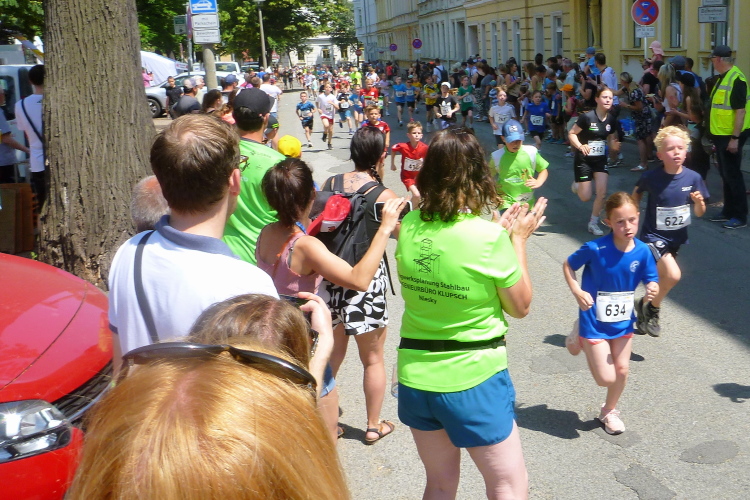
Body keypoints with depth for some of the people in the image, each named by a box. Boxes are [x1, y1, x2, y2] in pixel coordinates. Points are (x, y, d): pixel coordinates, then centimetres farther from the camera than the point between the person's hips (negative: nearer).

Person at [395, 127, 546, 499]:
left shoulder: (409, 226, -4)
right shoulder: (489, 238, -19)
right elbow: (520, 307, -5)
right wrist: (518, 239, 2)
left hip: (415, 376, 5)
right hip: (473, 379, -5)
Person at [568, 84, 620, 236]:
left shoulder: (611, 120, -1)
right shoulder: (587, 117, -18)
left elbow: (611, 138, 12)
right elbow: (571, 133, -13)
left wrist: (614, 145, -11)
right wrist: (580, 146, -30)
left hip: (600, 159, 5)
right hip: (584, 160, -4)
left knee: (602, 193, -6)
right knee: (585, 197, -1)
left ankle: (593, 223, 12)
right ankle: (577, 185, 35)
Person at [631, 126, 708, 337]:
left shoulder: (693, 178, -9)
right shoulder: (651, 177, -15)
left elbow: (699, 213, -2)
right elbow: (636, 194, 8)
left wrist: (699, 202, -22)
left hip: (677, 238, 4)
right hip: (653, 236, -4)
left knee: (662, 279, 16)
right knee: (673, 275, -20)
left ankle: (646, 309, 42)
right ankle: (652, 307, 6)